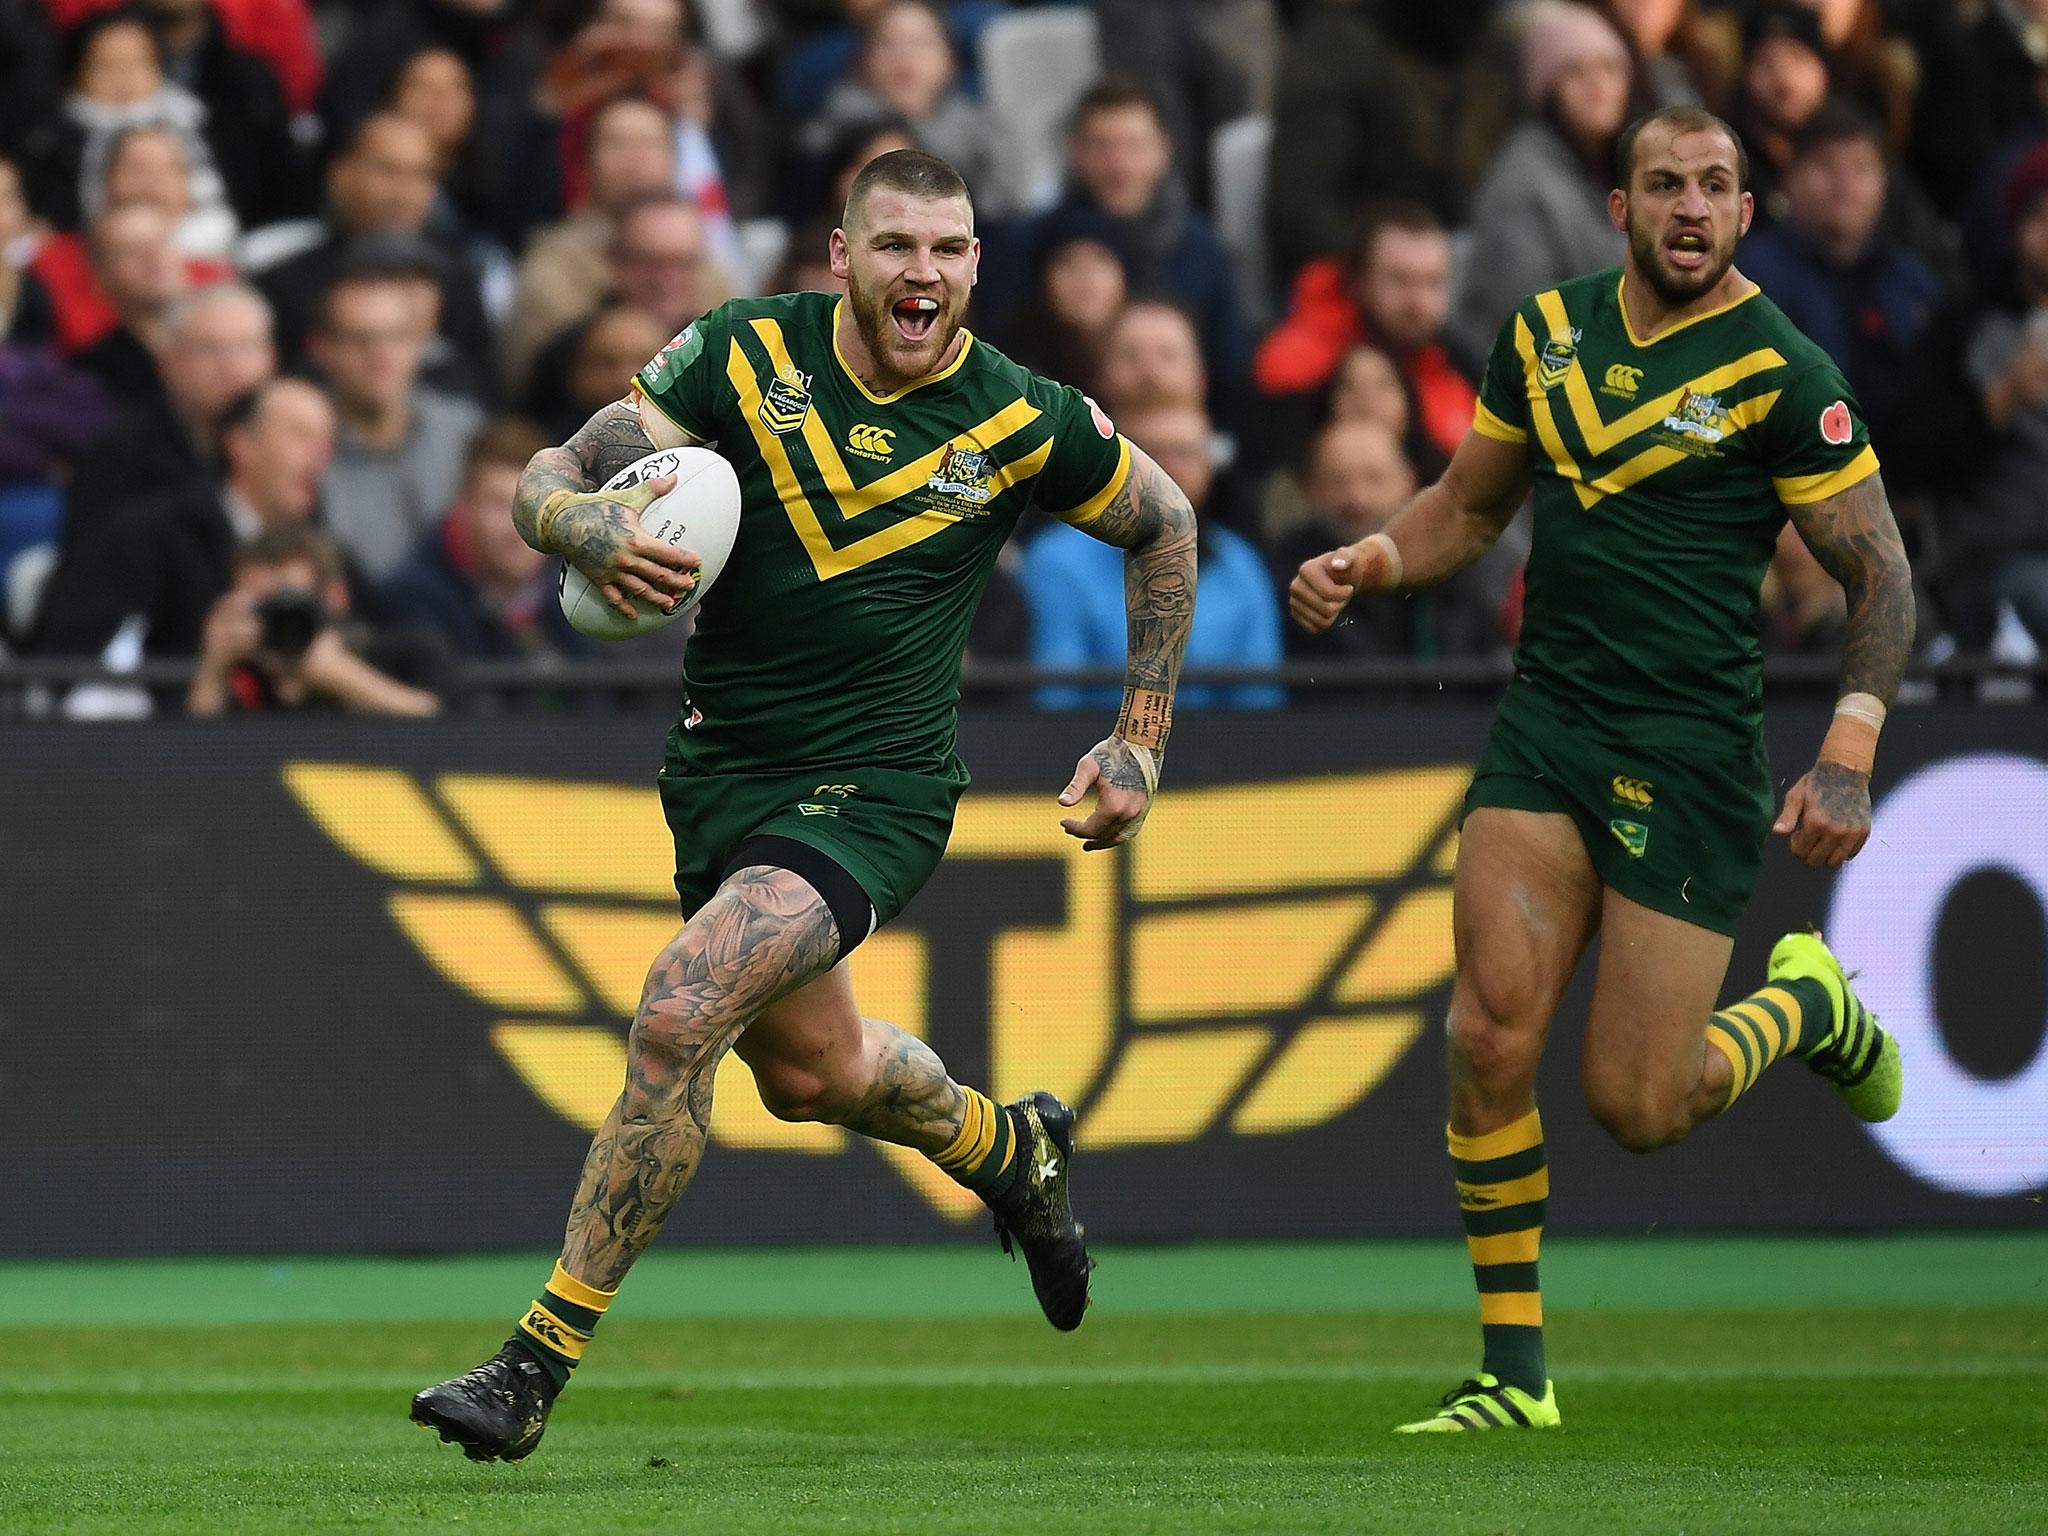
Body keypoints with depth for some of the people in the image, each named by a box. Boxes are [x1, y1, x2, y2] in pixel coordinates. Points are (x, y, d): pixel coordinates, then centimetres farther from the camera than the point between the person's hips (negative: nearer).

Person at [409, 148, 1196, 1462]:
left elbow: (1164, 524, 9)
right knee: (808, 1072, 23)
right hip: (722, 767, 4)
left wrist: (1141, 742, 8)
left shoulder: (1025, 423, -10)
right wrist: (595, 533, -31)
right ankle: (1012, 1150, 56)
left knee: (680, 1015, -24)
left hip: (875, 793, -4)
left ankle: (542, 1361, -16)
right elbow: (552, 481, -7)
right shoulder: (746, 355, -8)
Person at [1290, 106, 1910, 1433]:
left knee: (1638, 1107, -5)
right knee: (1493, 1032, -13)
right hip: (1546, 722, 4)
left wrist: (1849, 755, -17)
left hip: (1695, 757, -4)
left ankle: (1805, 1005, 28)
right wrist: (1370, 562, 1)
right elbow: (1471, 504, 22)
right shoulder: (1547, 332, 8)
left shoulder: (1784, 375, -7)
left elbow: (1882, 576, -5)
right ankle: (1514, 1369, -1)